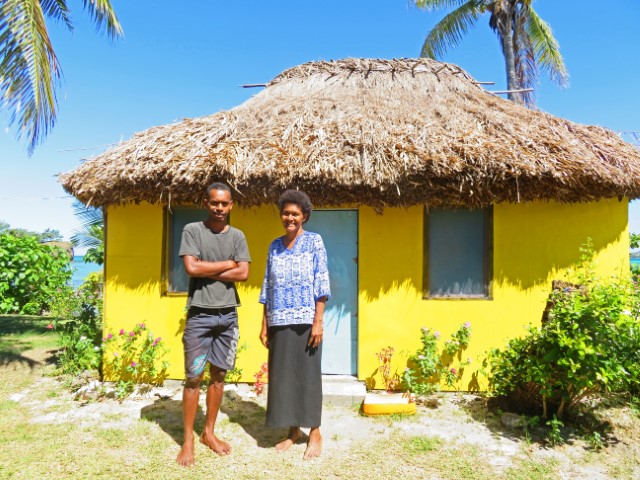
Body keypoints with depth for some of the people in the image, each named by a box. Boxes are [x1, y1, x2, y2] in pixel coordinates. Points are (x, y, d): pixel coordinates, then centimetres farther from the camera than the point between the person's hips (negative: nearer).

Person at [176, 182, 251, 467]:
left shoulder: (237, 236, 7)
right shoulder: (192, 230, -2)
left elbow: (243, 274, -4)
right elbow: (191, 268, -15)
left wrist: (207, 270, -10)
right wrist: (228, 264, -7)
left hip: (228, 315, 3)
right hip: (200, 315, -3)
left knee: (218, 375, 12)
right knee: (193, 378, 2)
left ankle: (209, 432, 27)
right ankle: (188, 440, 16)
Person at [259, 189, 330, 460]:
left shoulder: (314, 242, -1)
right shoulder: (274, 246, 11)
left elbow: (321, 284, -6)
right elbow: (268, 287, 12)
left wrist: (318, 322, -13)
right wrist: (264, 324, 9)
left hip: (305, 320, -4)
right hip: (279, 322, 5)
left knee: (308, 374, 3)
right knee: (282, 375, 9)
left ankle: (315, 433, 17)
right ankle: (293, 430, 25)